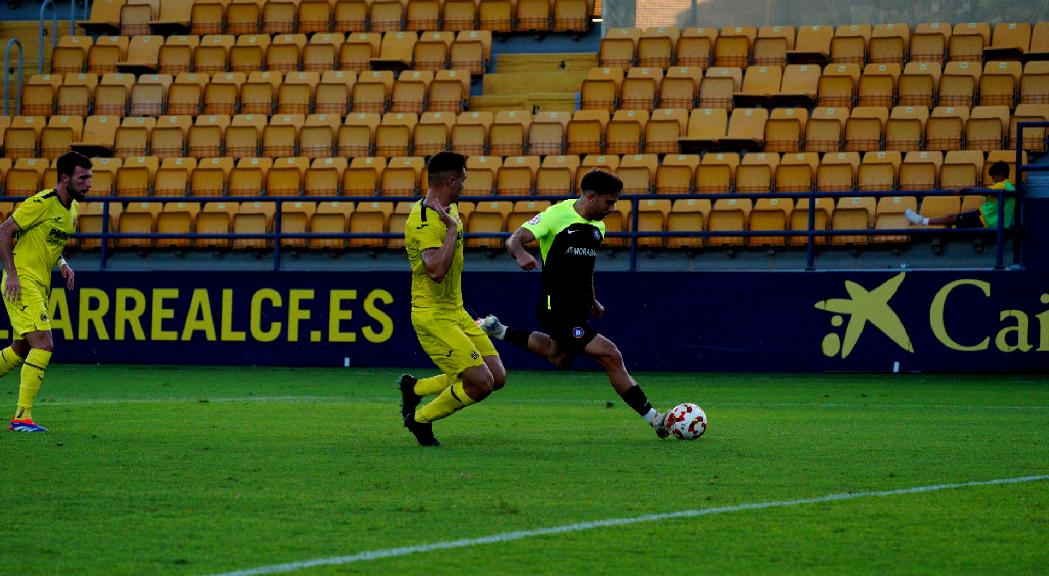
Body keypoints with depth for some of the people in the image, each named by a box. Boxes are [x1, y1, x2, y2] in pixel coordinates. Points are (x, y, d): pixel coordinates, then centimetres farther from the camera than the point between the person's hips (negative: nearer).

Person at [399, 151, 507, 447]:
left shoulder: (448, 208, 9)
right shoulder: (424, 223, -22)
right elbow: (436, 270, -38)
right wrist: (452, 228, -31)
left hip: (456, 312, 10)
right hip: (432, 315, -10)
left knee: (497, 377, 4)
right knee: (481, 383, -14)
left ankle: (415, 388, 18)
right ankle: (420, 420, 7)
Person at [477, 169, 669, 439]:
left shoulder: (597, 226, 10)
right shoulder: (557, 215, -14)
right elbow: (514, 239, -18)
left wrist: (592, 301, 30)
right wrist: (521, 254, -40)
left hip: (578, 309, 9)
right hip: (557, 310, -9)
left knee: (559, 358, 31)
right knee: (611, 357, -15)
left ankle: (499, 331, 42)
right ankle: (654, 419, -10)